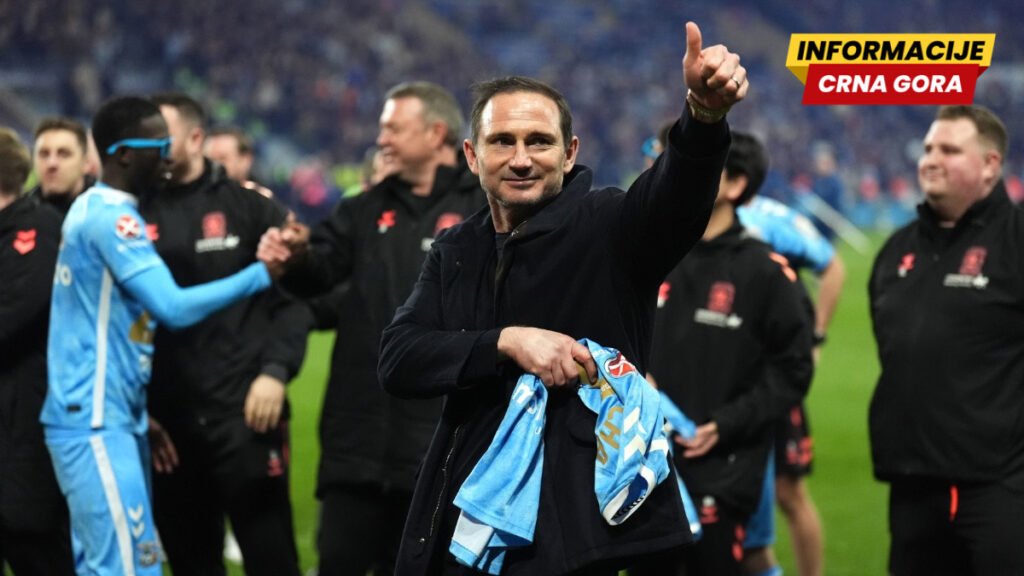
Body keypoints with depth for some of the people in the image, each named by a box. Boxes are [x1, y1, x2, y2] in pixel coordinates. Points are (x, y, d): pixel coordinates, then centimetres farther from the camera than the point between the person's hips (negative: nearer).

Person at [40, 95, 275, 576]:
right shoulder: (112, 218, -15)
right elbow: (174, 307, -21)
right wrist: (262, 274, -17)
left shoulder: (93, 210, 14)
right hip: (96, 423, -10)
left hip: (104, 419, 10)